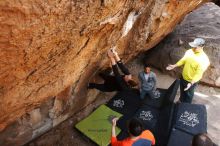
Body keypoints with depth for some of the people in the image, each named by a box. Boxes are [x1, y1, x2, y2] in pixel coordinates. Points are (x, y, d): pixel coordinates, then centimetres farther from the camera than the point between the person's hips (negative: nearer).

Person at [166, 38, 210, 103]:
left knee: (188, 94, 19)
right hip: (183, 77, 6)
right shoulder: (189, 51, -11)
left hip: (192, 81, -6)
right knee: (182, 91, 28)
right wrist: (174, 66, -1)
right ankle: (181, 101, 55)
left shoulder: (204, 59, -30)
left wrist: (191, 83, -36)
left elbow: (199, 73, -28)